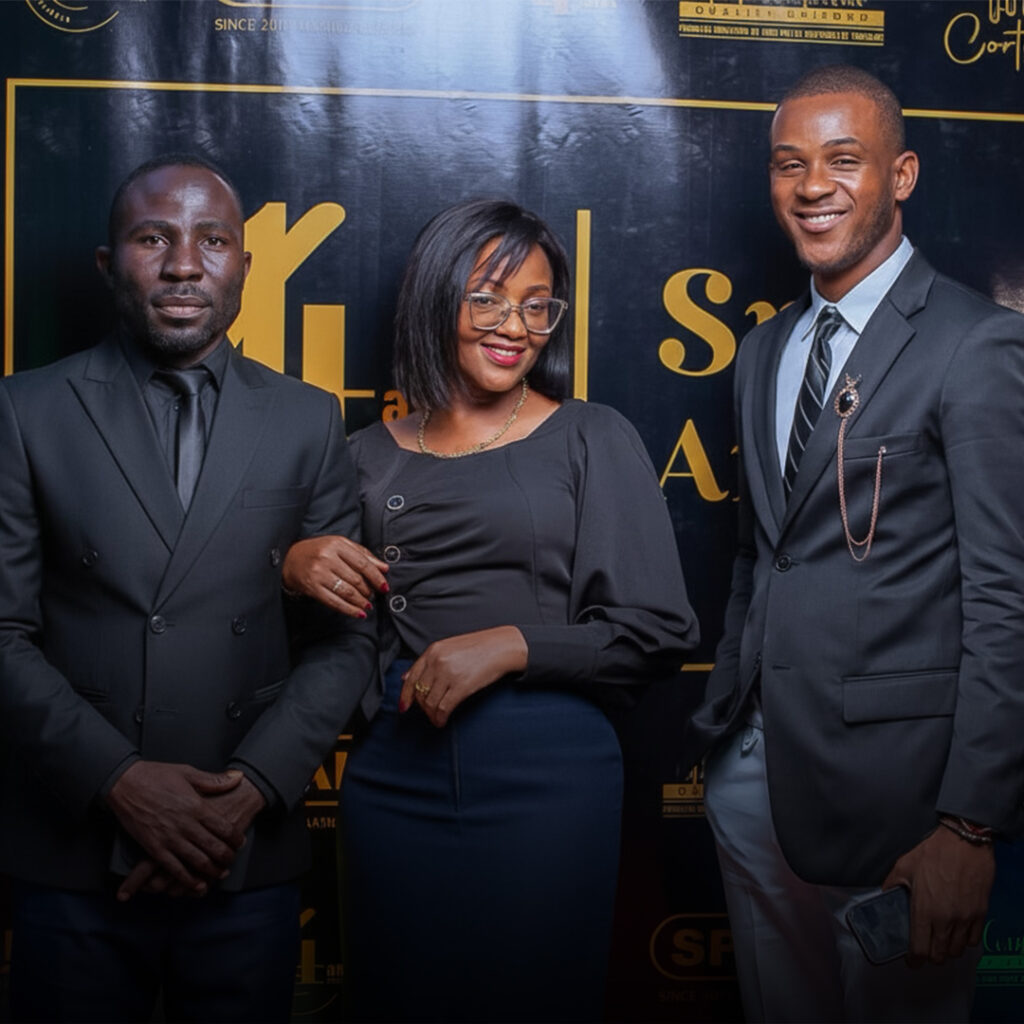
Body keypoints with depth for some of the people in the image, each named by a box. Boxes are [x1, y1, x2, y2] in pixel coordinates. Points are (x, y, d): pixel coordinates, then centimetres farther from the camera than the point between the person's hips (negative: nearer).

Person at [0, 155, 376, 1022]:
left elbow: (344, 635, 2)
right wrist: (118, 780, -13)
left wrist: (252, 787, -10)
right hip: (72, 860, -1)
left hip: (249, 862, 1)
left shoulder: (308, 421, 4)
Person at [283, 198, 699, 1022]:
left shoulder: (592, 440, 1)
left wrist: (514, 645, -14)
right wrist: (296, 568, -6)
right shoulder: (374, 455, 7)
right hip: (394, 773, 2)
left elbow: (659, 632, -4)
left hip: (548, 772, -2)